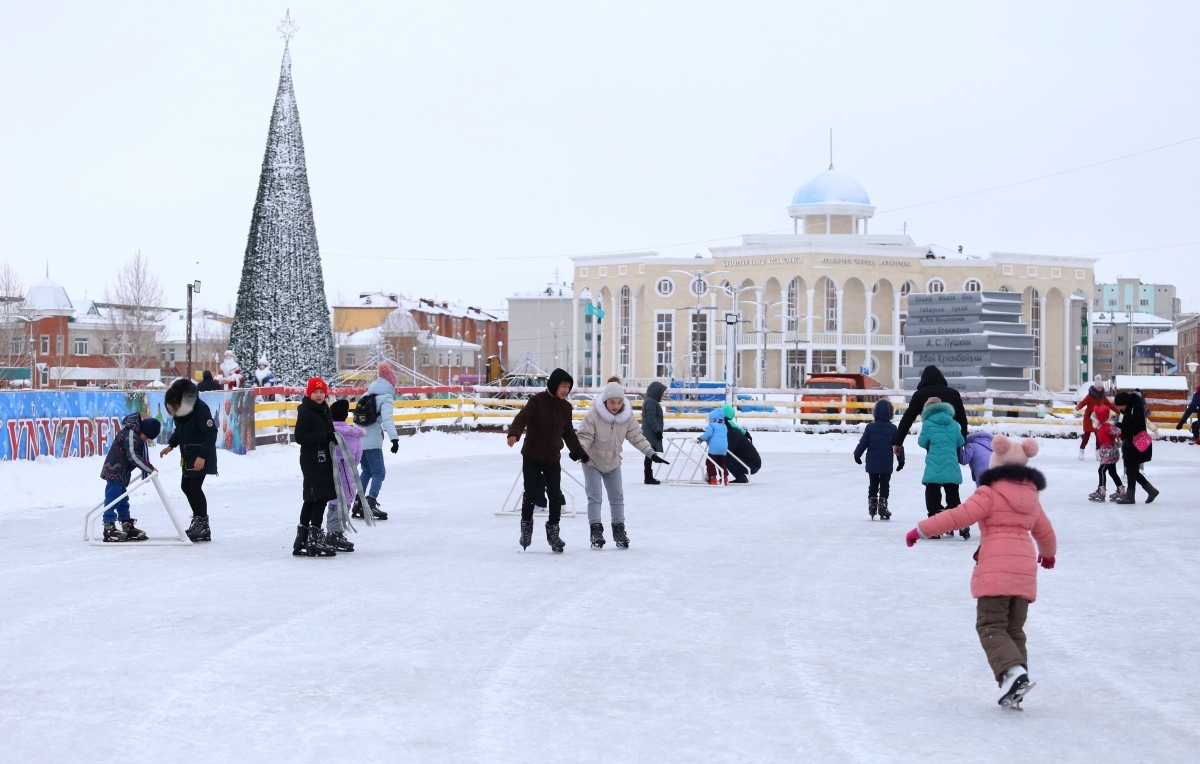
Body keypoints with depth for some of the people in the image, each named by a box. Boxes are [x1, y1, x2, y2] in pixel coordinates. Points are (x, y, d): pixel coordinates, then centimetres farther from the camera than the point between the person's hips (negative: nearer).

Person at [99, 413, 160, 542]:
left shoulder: (135, 434, 11)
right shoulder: (130, 435, -21)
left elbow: (137, 455, 20)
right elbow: (134, 457, -24)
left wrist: (147, 468, 11)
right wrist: (150, 468, -18)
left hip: (121, 473, 11)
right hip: (114, 472, -11)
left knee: (123, 499, 15)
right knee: (113, 498, -10)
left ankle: (127, 527, 22)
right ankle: (109, 528, -11)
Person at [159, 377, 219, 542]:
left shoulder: (201, 408, -23)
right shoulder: (180, 410, 3)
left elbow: (211, 433, -22)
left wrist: (202, 456, -26)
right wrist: (171, 445, 8)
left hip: (201, 457, -9)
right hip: (188, 455, 9)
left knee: (194, 487, -13)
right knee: (186, 486, 13)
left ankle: (203, 526, -7)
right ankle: (198, 519, 25)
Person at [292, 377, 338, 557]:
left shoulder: (324, 410, 16)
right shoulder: (305, 411, -11)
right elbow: (300, 437, -19)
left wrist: (333, 437, 8)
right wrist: (324, 436, -25)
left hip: (323, 460, 9)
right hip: (312, 461, -9)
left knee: (311, 500, 13)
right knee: (319, 498, -12)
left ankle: (302, 541, 20)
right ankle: (315, 542, -10)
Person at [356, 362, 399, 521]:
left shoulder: (367, 395, 14)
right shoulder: (386, 397, -8)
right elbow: (387, 418, -22)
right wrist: (394, 438, -30)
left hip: (359, 439, 7)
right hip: (372, 442, -7)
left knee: (366, 471, 19)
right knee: (379, 472, -5)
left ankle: (358, 504, 17)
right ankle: (371, 503, -21)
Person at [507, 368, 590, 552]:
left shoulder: (565, 407, 5)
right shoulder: (537, 401, -13)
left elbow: (568, 433, 16)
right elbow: (522, 418, -25)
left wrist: (581, 453, 19)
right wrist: (514, 433, -45)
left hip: (553, 458, 4)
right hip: (532, 457, -4)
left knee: (555, 495, 0)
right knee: (532, 493, -3)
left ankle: (553, 530, 14)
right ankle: (526, 525, 20)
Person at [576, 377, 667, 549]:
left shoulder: (627, 416, -12)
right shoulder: (593, 415, -25)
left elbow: (636, 436, -5)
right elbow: (585, 435, -23)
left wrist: (651, 453, -10)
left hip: (613, 463, 4)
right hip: (592, 462, -4)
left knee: (617, 497, 9)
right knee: (595, 496, -8)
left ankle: (619, 531, 21)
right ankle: (596, 531, -4)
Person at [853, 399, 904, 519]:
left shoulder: (870, 427, -5)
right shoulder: (893, 429, -7)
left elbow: (863, 443, -2)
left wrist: (857, 455, 13)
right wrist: (901, 460, 8)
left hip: (872, 464, 1)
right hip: (886, 465, -1)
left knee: (873, 486, 13)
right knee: (884, 486, 7)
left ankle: (872, 508, 14)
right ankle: (882, 508, 3)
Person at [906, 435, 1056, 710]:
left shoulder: (990, 493, -4)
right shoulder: (1031, 497, 18)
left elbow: (959, 516, -12)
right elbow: (1045, 533, 31)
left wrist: (921, 530, -5)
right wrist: (1048, 554, 53)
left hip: (995, 569, -7)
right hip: (1025, 571, 7)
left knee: (991, 626, -5)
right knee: (1014, 629, 13)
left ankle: (1013, 672, -25)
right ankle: (1014, 691, 8)